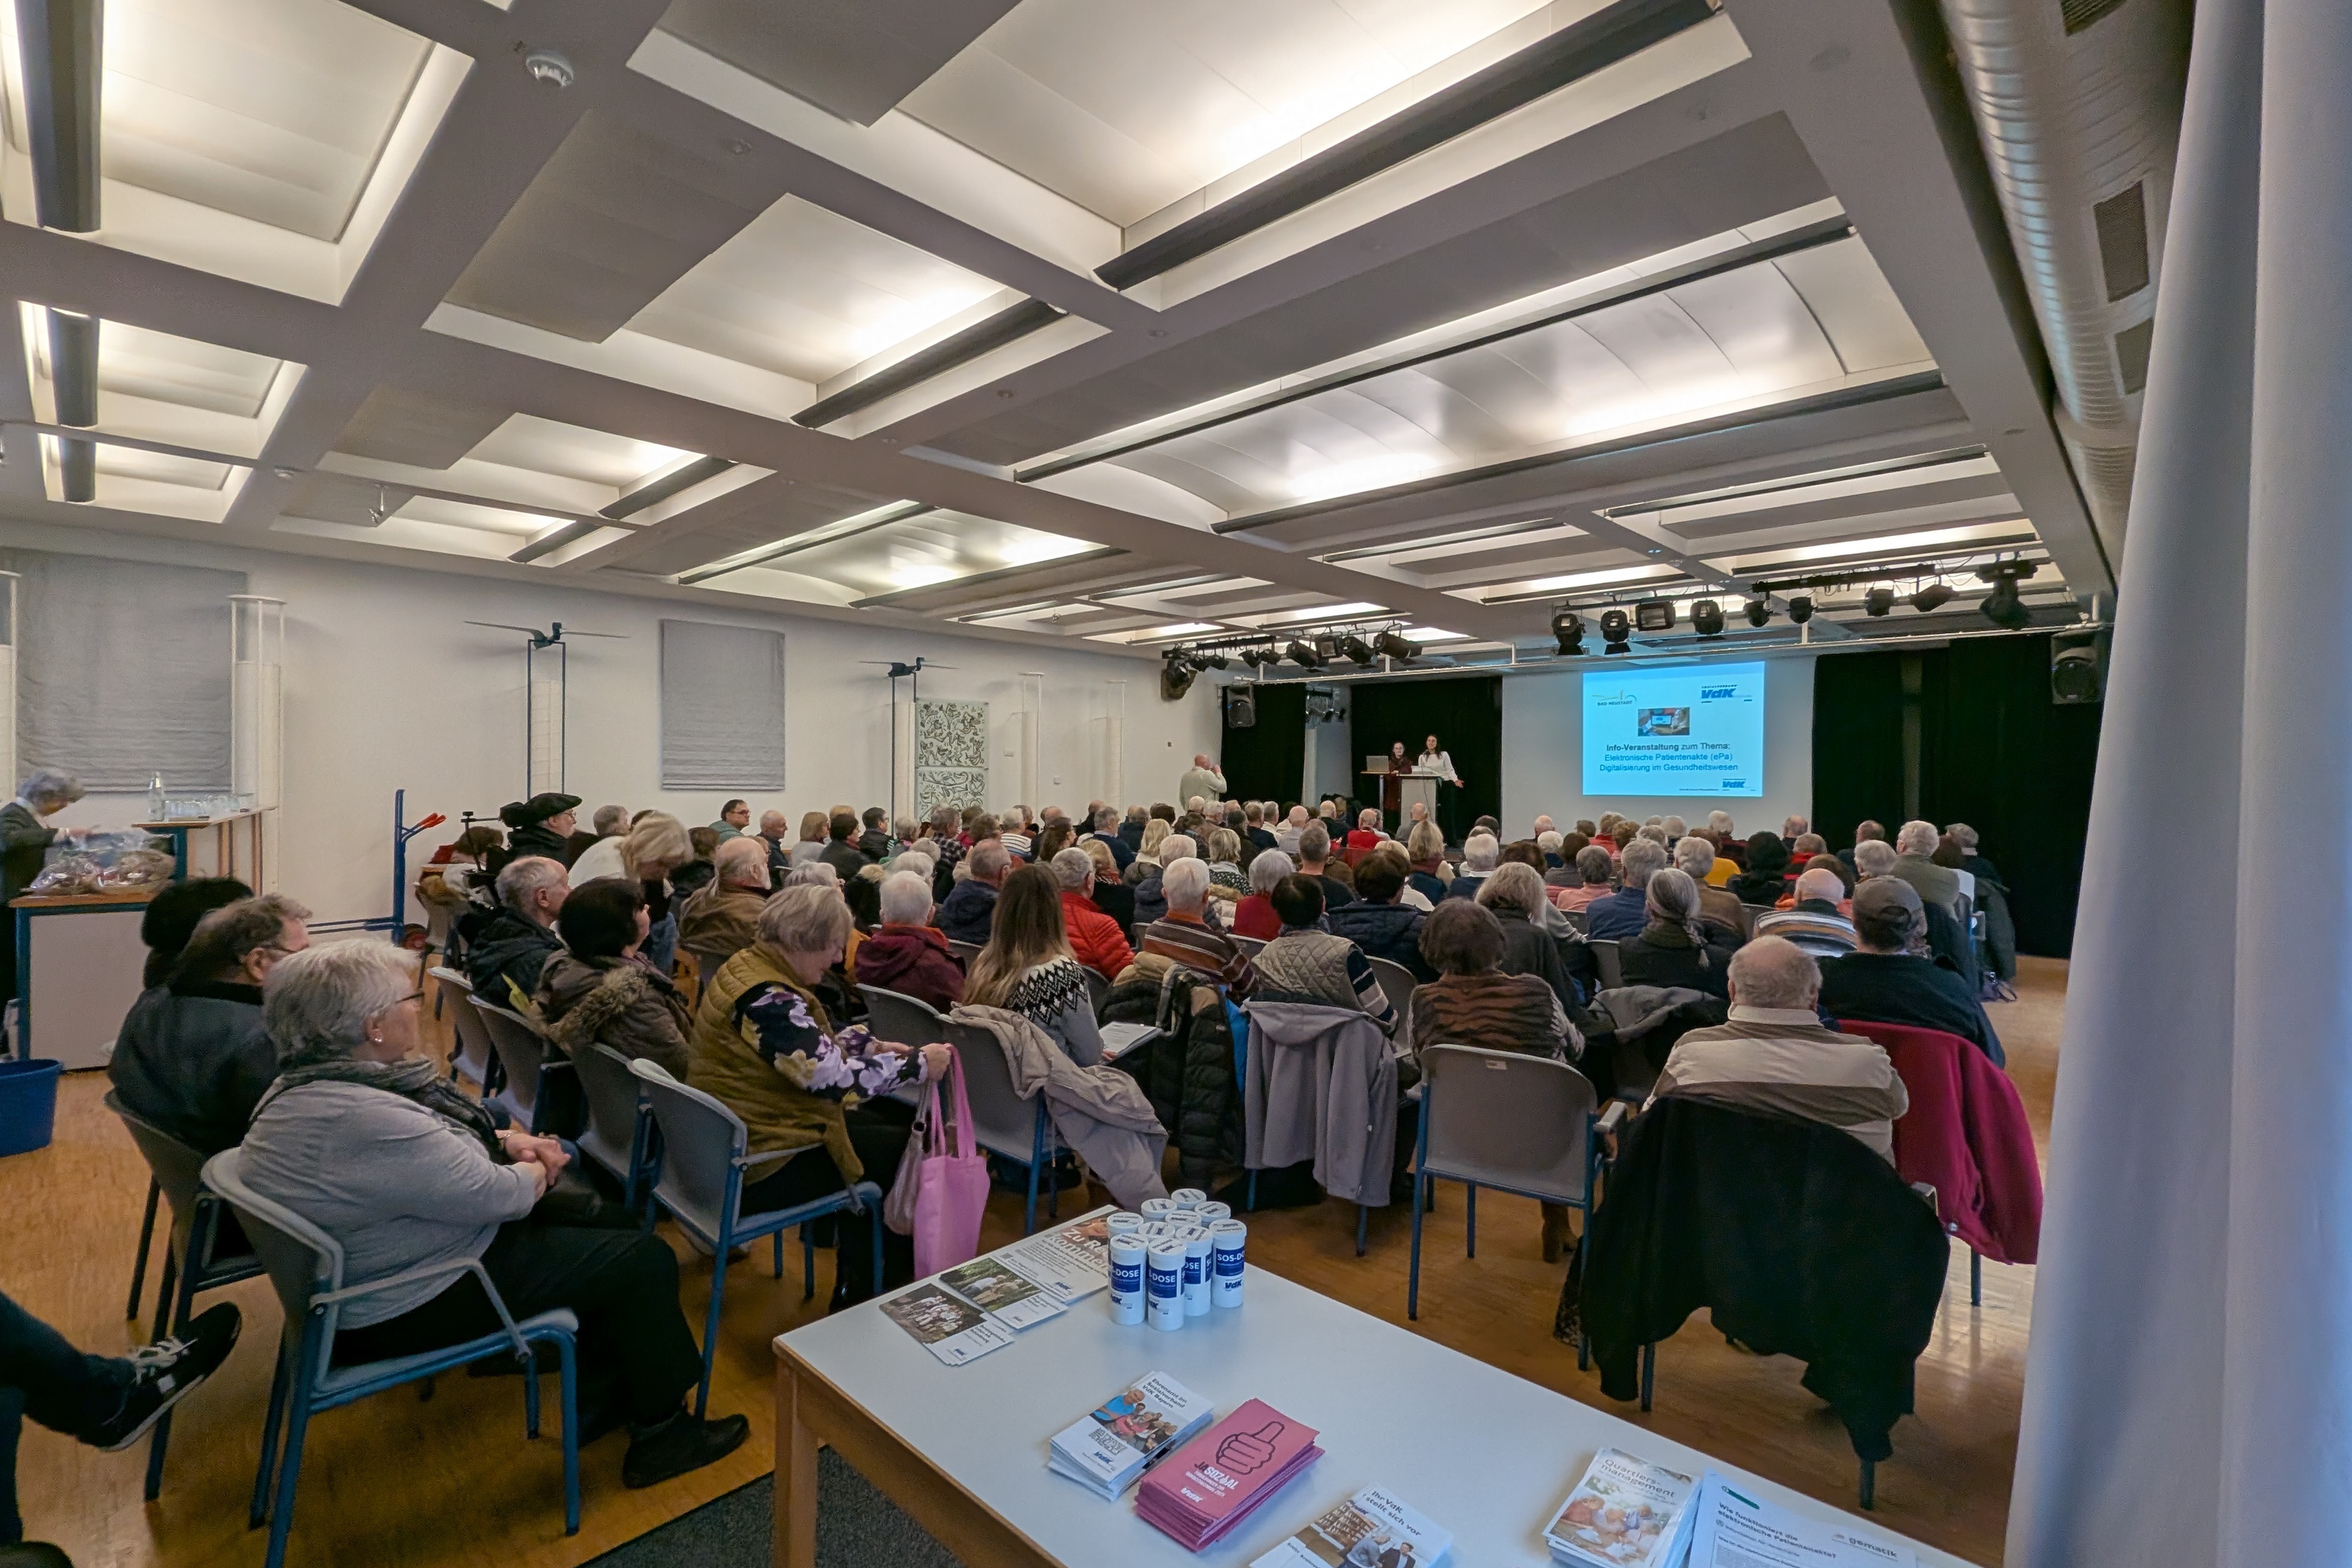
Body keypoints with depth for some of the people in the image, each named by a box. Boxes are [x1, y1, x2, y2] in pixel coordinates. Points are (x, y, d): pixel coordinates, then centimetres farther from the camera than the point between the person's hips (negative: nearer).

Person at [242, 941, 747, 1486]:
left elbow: (424, 1143, 14)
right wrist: (537, 1170, -5)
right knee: (644, 1259, -5)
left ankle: (602, 1401, 25)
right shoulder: (365, 1120, -33)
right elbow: (500, 1195, -26)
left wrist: (506, 1140, -2)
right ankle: (662, 1437, 12)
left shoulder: (301, 1086, -1)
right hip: (415, 1310, -10)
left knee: (606, 1219, 16)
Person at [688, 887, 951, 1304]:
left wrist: (870, 1046, 3)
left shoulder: (748, 965, 3)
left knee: (894, 1118, 13)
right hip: (760, 1164, -10)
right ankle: (861, 1297, 20)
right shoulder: (769, 999, -29)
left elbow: (811, 1040, 15)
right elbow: (835, 1078, -32)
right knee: (900, 1149, 1)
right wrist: (918, 1065, -22)